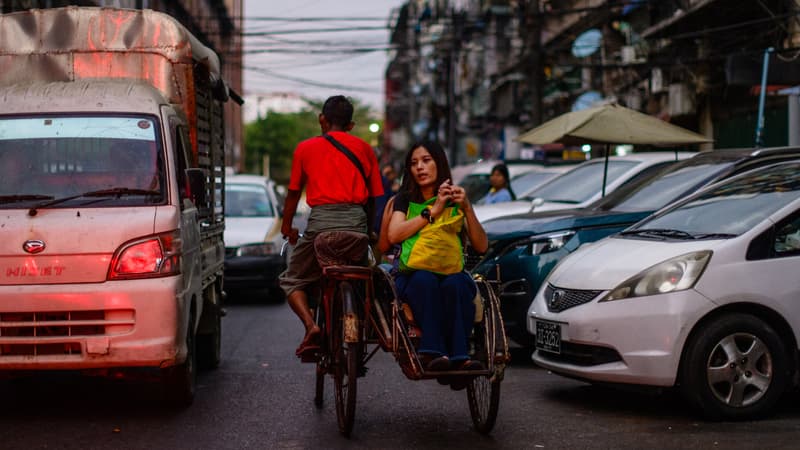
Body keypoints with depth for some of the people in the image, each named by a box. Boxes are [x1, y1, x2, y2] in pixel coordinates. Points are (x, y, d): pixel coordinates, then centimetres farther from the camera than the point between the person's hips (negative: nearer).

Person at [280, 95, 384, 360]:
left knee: (293, 280, 12)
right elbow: (373, 197, 14)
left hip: (321, 220, -2)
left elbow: (294, 192, 15)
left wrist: (287, 226, 28)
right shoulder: (364, 149, 14)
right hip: (356, 221, 2)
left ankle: (311, 326, -12)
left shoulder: (306, 148, 10)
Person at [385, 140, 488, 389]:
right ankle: (433, 352, -46)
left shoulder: (455, 202, 16)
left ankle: (459, 356, -44)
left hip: (452, 272, 1)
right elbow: (393, 235, -5)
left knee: (455, 285, -35)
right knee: (425, 280, -36)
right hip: (412, 275, 0)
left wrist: (467, 208, -6)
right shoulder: (404, 200, 16)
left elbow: (481, 246, 6)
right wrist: (433, 211, -6)